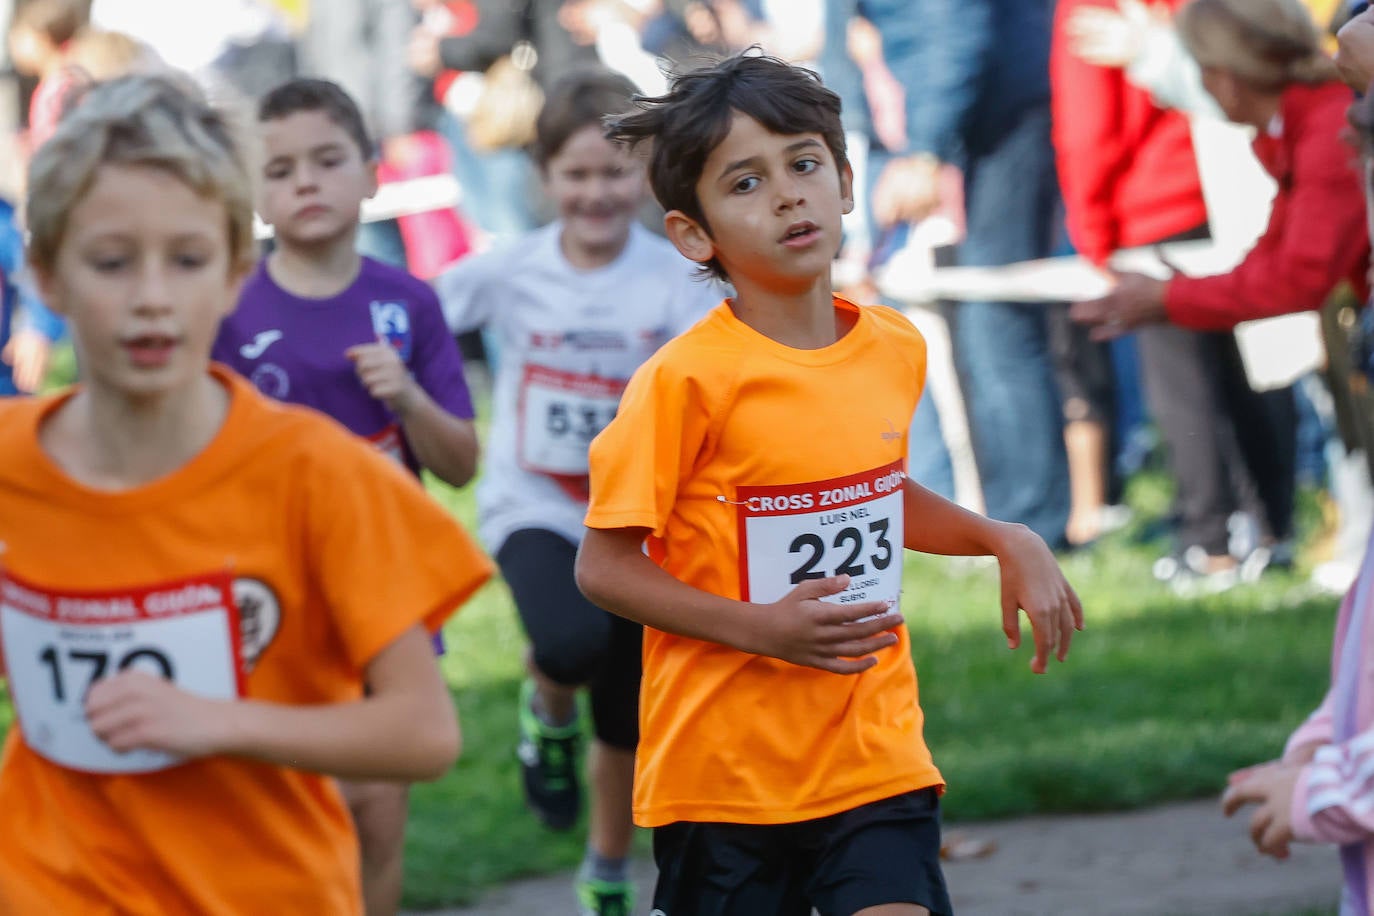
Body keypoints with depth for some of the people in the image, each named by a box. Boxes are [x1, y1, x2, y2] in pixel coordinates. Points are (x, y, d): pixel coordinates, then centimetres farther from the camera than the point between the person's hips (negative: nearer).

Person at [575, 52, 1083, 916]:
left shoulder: (896, 350, 4)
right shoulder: (688, 380, -14)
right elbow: (605, 566, -11)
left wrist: (1005, 540, 10)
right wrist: (762, 628, -21)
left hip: (875, 753, 3)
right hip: (725, 769, -3)